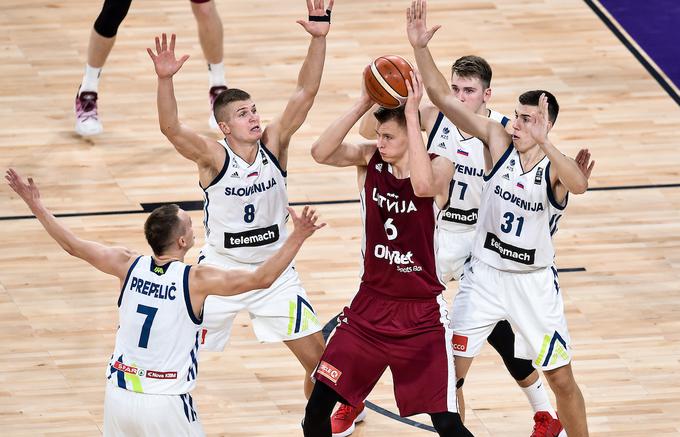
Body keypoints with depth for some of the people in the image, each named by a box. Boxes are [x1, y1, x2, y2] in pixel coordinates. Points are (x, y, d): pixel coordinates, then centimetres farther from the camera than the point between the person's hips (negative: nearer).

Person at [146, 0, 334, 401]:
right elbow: (170, 127, -34)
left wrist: (319, 39, -30)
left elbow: (306, 93, -18)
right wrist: (165, 80, -51)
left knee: (318, 356, 6)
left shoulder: (274, 143, -9)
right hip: (220, 271, -2)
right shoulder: (213, 156, -17)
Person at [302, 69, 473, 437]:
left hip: (422, 313, -4)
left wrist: (411, 114, -34)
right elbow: (321, 153, -20)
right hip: (370, 304, 4)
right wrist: (362, 105, -25)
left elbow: (422, 185, -36)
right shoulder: (369, 159, -3)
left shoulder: (439, 168, -12)